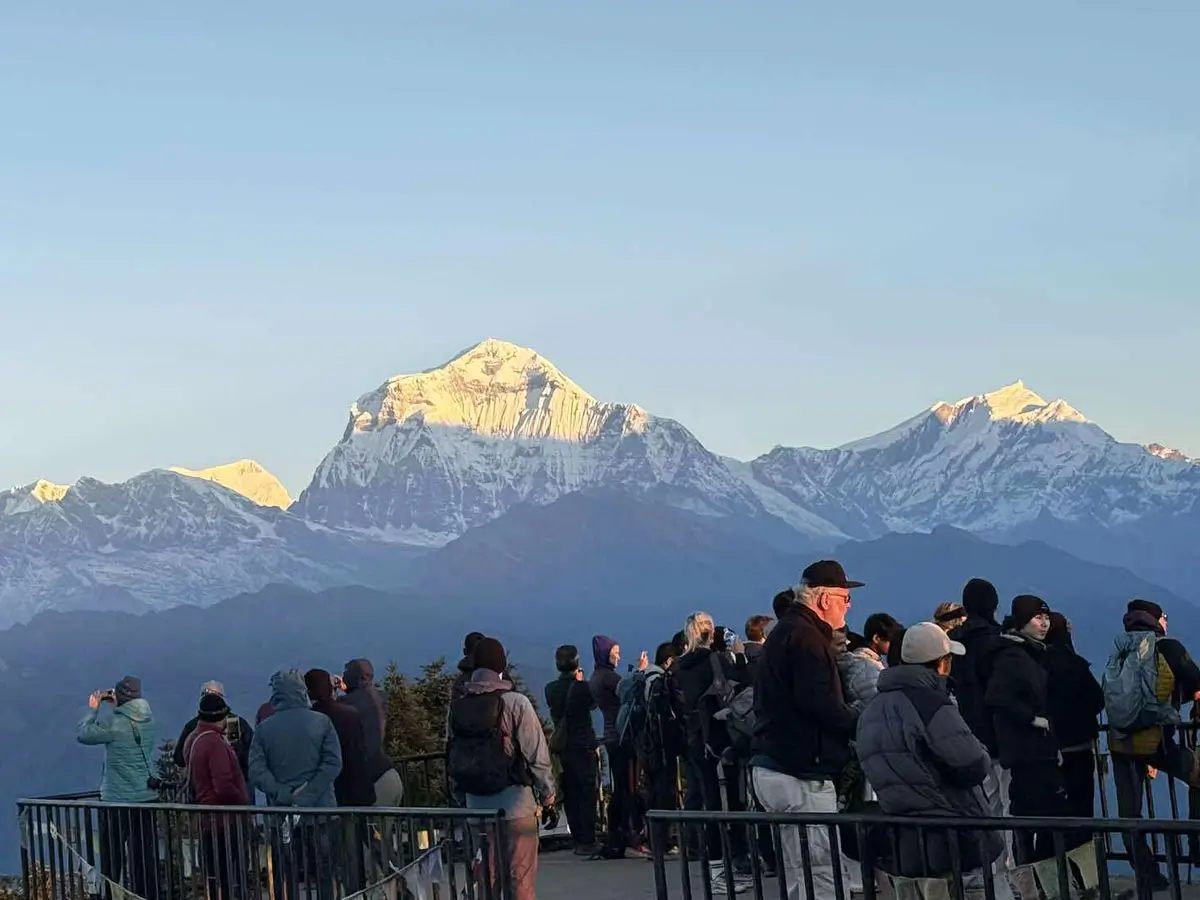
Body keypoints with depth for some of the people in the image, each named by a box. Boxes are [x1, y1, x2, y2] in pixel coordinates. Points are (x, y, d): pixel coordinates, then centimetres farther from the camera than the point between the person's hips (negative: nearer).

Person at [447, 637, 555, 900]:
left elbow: (451, 758, 4)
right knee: (520, 878, 1)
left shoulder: (457, 707, 2)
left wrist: (464, 796, 14)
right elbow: (536, 752, -11)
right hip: (515, 803, -5)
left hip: (476, 804, 5)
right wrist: (547, 792, 3)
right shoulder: (514, 702, -12)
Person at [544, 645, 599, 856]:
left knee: (571, 795, 11)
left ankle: (577, 840, 15)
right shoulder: (581, 687, -14)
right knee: (587, 793, -1)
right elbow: (593, 703, 2)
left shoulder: (551, 688, 1)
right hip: (583, 745, -5)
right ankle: (587, 841, -3)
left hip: (562, 746, 6)